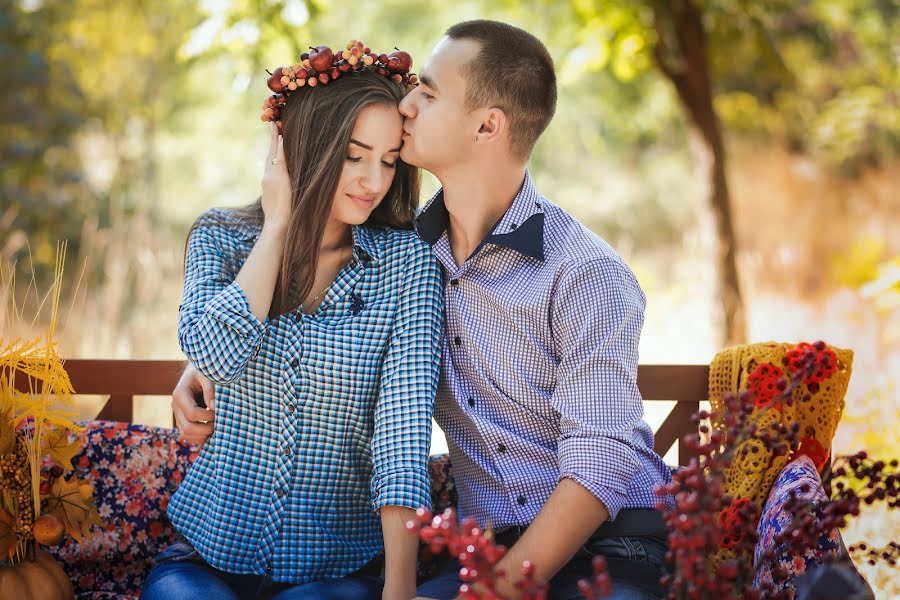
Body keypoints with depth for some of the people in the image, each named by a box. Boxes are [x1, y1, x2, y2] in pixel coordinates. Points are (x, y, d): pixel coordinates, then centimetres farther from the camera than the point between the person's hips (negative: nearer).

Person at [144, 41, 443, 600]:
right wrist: (278, 223, -10)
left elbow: (404, 422, -14)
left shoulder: (407, 263, -4)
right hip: (211, 550, 2)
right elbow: (215, 354, -15)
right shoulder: (220, 237, 4)